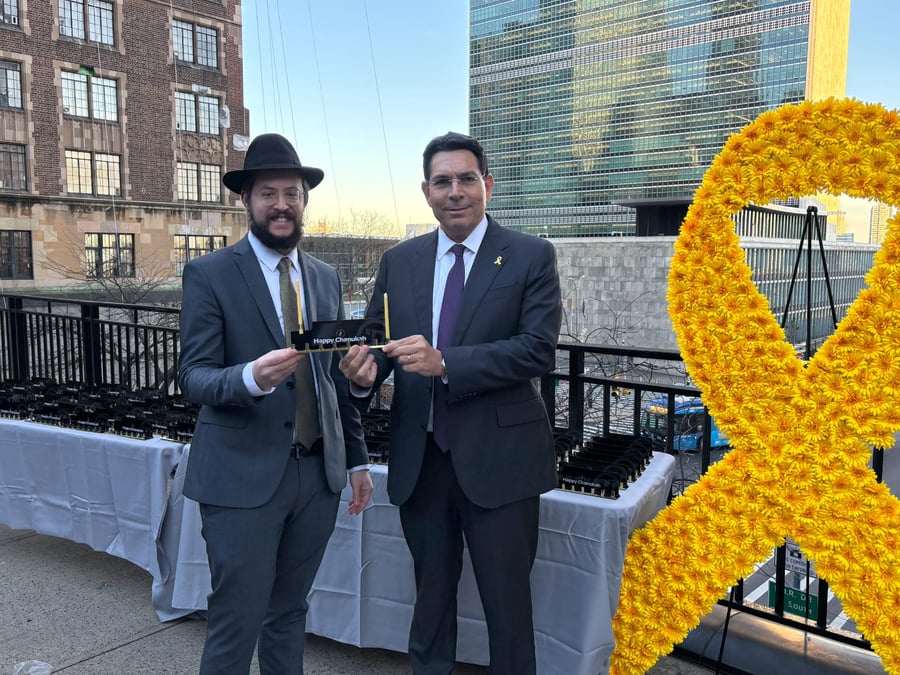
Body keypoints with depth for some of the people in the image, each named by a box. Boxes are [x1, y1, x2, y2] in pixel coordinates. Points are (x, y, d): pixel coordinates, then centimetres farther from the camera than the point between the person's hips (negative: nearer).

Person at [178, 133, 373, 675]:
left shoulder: (326, 277, 10)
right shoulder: (209, 274, -6)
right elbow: (194, 376, -11)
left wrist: (357, 458, 14)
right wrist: (251, 377, -32)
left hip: (319, 473, 5)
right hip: (243, 477, -4)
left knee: (289, 614, 17)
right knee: (236, 626, 4)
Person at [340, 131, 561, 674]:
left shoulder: (532, 256, -5)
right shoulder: (399, 261, 7)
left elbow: (539, 349, -16)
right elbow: (379, 340, 7)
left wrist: (445, 362, -25)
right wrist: (366, 369, -17)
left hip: (497, 460, -3)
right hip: (420, 460, 4)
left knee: (507, 603, 11)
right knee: (430, 595, 21)